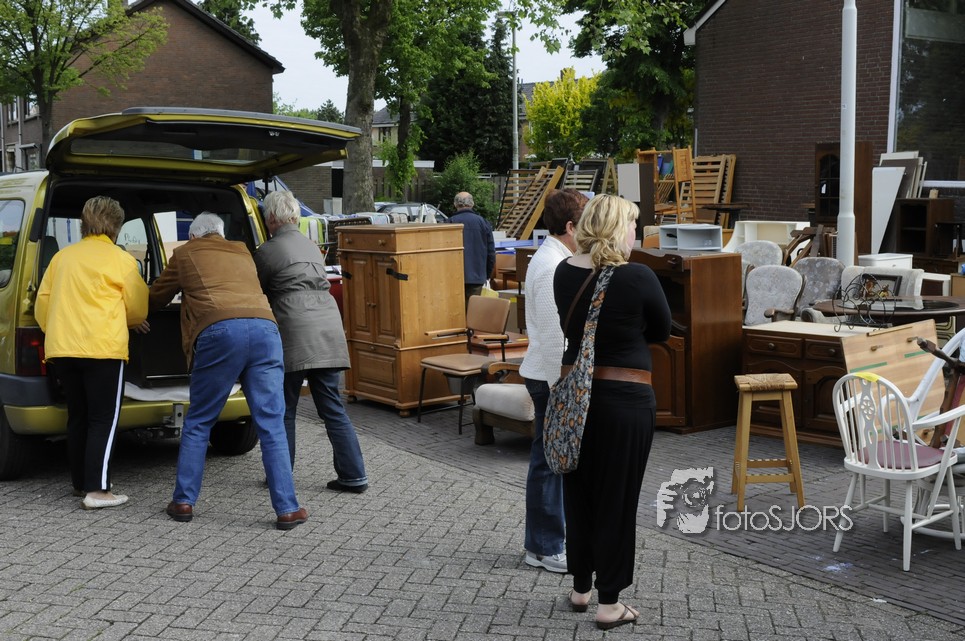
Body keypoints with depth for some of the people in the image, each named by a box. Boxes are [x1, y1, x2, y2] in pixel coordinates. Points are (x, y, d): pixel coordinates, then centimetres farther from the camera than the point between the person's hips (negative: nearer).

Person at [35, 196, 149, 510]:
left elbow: (42, 302, 16)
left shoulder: (62, 256, 14)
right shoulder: (121, 260, -1)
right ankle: (97, 490, -8)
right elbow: (138, 309, 4)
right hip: (102, 348, -5)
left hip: (62, 348, 6)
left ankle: (81, 483, 23)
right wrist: (124, 320, 27)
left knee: (78, 416, 16)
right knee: (103, 420, -2)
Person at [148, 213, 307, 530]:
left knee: (198, 423, 13)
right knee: (271, 424, 3)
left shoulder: (185, 254, 24)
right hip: (264, 328, 3)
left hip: (219, 332, -2)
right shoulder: (243, 253, 33)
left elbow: (156, 298, 35)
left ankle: (184, 501, 17)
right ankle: (287, 509, 2)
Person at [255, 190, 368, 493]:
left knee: (284, 408, 7)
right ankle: (354, 476, 8)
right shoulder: (311, 246, 21)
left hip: (296, 331, -6)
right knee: (332, 406, 9)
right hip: (329, 324, 6)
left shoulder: (267, 252, 0)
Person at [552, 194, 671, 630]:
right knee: (617, 498, 5)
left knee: (578, 493, 16)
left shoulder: (564, 273, -1)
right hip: (625, 398, -5)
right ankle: (609, 603, 13)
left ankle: (581, 588, 30)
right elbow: (661, 331, 0)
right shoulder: (638, 278, -15)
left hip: (573, 392, 5)